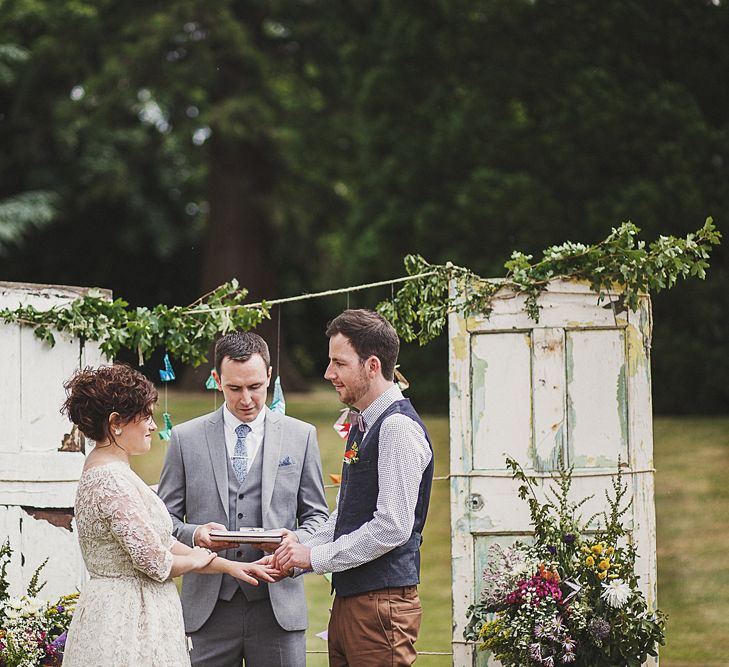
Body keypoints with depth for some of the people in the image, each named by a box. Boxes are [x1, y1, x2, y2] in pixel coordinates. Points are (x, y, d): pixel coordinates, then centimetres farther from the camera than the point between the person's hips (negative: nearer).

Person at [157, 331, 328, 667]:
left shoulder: (301, 436, 9)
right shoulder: (185, 438, 7)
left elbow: (317, 515, 11)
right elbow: (166, 517, 8)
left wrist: (297, 538, -10)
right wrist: (194, 534, -13)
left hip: (277, 605, 0)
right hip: (207, 608, 0)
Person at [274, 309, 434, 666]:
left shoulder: (398, 427, -14)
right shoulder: (363, 426, 17)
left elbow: (393, 526, -20)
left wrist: (316, 556, -13)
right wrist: (296, 556, 10)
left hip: (382, 603, -9)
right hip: (349, 598, 9)